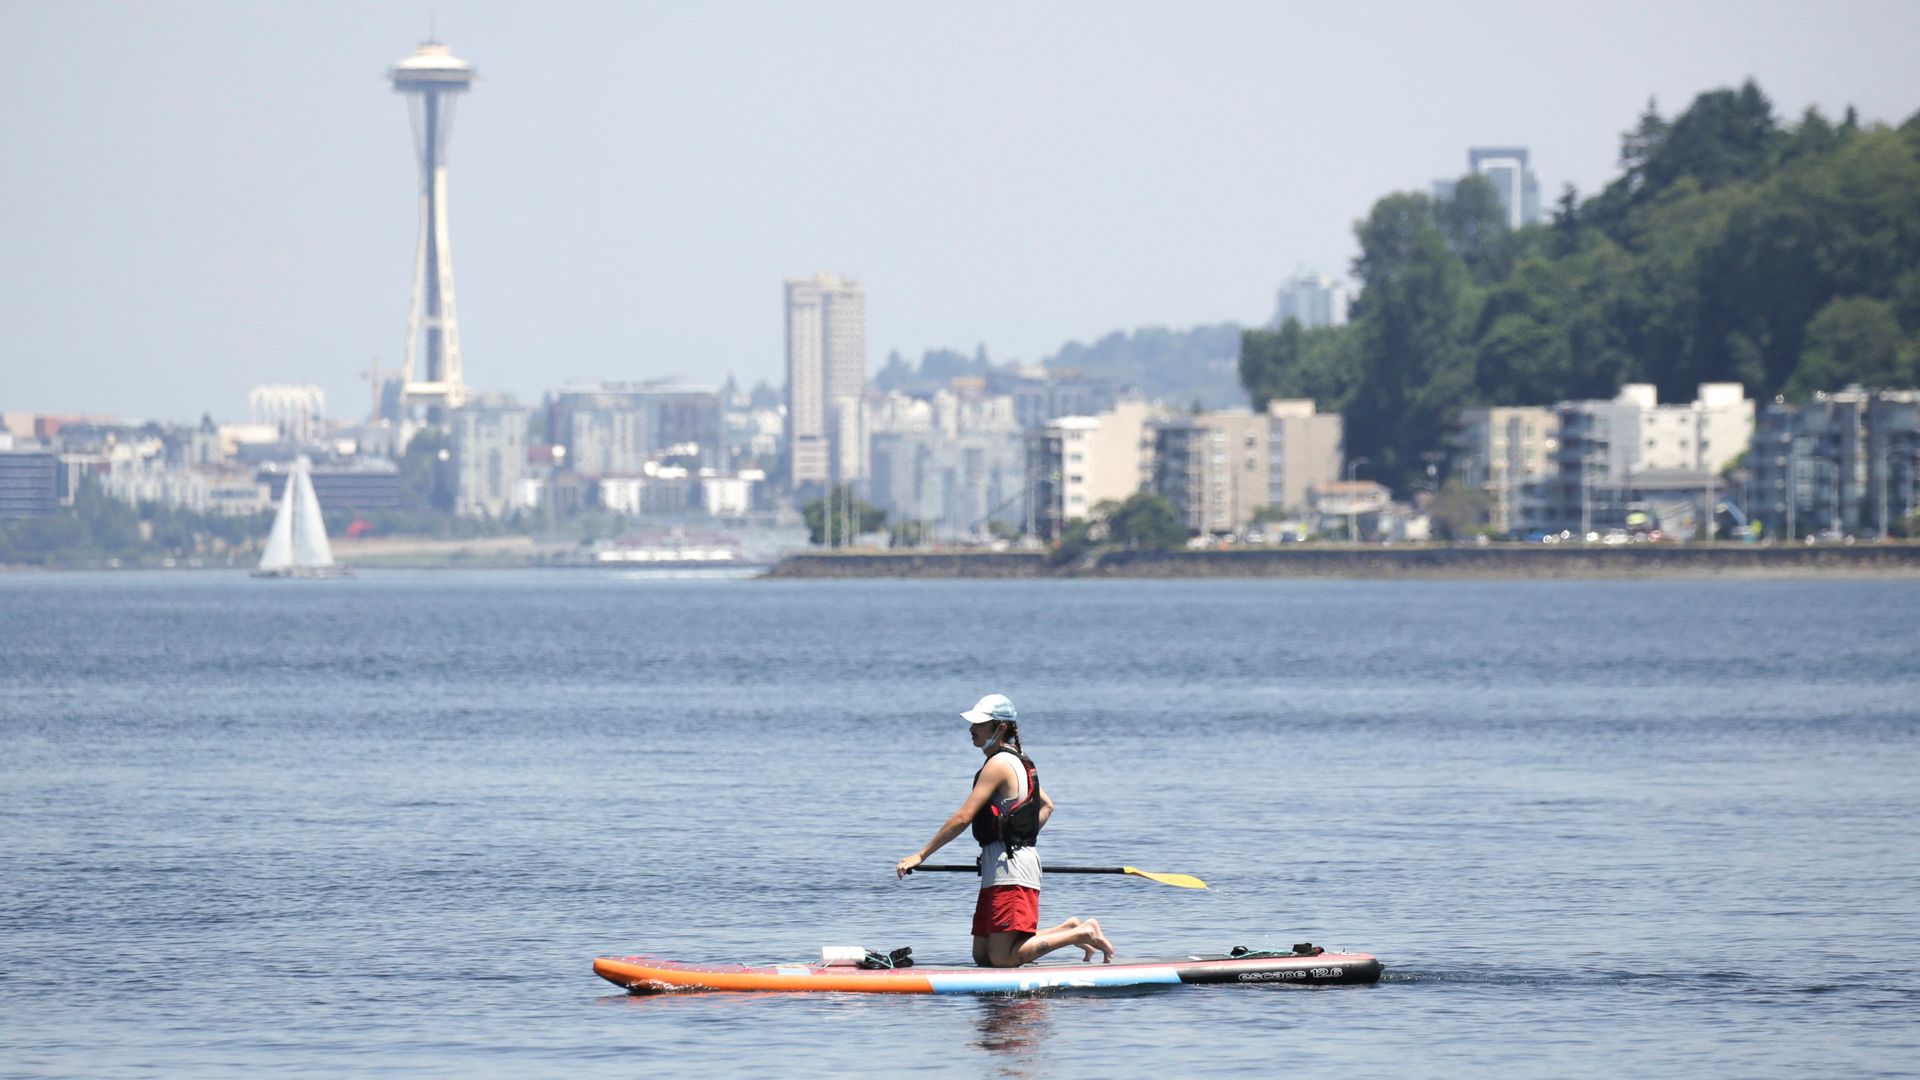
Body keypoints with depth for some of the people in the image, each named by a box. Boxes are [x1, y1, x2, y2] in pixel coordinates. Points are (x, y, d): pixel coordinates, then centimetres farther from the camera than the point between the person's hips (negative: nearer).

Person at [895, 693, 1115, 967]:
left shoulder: (998, 764, -13)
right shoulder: (1019, 761, 17)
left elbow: (963, 818, -16)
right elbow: (1047, 806, 30)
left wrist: (921, 855, -12)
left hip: (1009, 872, -10)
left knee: (1003, 958, -14)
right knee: (982, 955, 9)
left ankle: (1082, 934, -6)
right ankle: (1068, 929, 15)